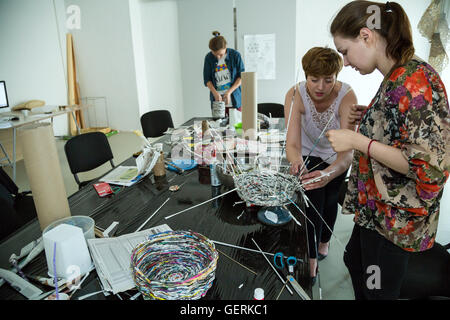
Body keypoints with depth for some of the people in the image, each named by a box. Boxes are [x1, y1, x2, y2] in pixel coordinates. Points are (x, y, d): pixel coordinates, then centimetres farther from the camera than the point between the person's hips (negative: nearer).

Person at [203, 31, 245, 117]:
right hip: (217, 100, 1)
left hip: (234, 100, -1)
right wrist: (215, 93, -13)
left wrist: (229, 92, -12)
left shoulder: (235, 55, -4)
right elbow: (207, 79, 4)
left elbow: (241, 76, -2)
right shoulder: (209, 58, 2)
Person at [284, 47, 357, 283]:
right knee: (313, 204, -8)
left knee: (330, 200, 17)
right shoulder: (296, 95, -33)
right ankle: (311, 263, 12)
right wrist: (296, 161, -64)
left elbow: (347, 149, -45)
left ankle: (324, 242, 47)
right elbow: (292, 143, -41)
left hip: (336, 155, 1)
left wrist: (329, 173, -65)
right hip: (309, 153, 0)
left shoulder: (346, 96, -36)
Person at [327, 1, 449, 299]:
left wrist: (358, 141, -26)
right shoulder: (396, 78, 3)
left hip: (397, 217, -9)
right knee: (354, 260, 28)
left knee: (379, 290, 13)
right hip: (376, 207, 9)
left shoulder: (417, 79, -25)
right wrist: (369, 118, 2)